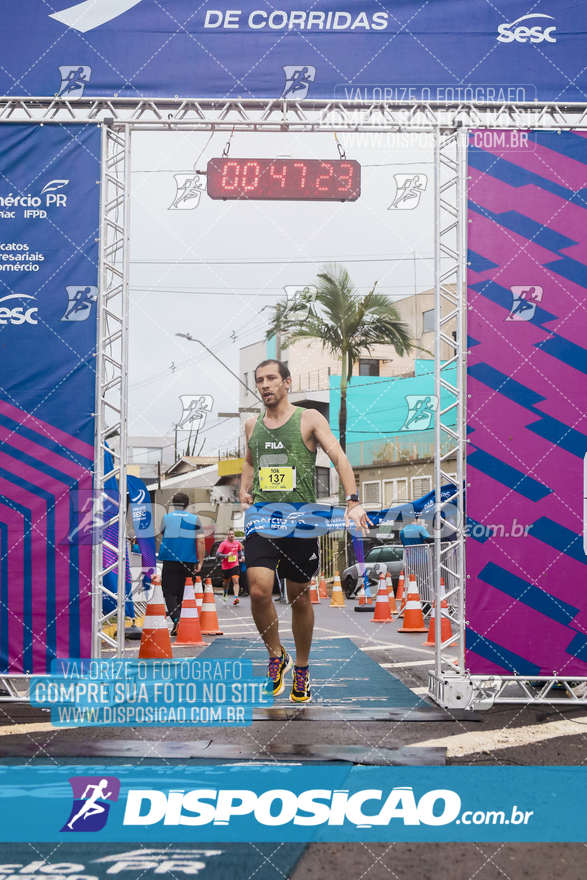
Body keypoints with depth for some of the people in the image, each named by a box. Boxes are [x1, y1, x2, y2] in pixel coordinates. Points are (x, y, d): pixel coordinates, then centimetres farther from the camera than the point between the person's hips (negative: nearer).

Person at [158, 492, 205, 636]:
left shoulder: (166, 518, 3)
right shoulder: (194, 519, 3)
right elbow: (201, 542, -4)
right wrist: (200, 562, 0)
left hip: (170, 561, -1)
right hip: (189, 563, 1)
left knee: (169, 592, 0)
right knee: (183, 594, 12)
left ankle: (176, 619, -22)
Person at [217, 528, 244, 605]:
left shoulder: (237, 543, 4)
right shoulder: (224, 544, -10)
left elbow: (240, 550, 27)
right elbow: (217, 555, -16)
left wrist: (241, 557, 14)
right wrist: (227, 555, -26)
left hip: (235, 565, 1)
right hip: (226, 566, -1)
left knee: (236, 581, -18)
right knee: (226, 582, 16)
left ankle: (236, 598, -27)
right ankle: (225, 591, 50)